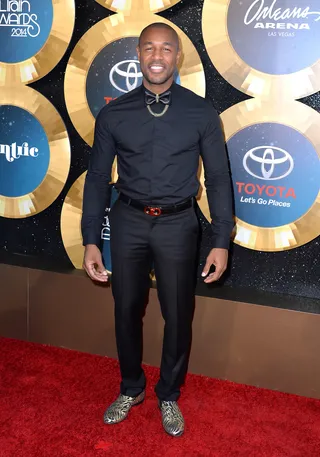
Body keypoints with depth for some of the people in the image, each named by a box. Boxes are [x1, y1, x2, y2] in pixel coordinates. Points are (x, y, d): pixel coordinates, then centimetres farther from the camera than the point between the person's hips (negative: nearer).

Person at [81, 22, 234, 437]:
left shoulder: (201, 113, -3)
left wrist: (222, 241, -6)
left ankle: (169, 397, 35)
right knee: (127, 311, 14)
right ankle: (131, 389, 39)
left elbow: (218, 178, -1)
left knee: (178, 317, 10)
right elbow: (98, 178, 2)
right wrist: (91, 240, -2)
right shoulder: (113, 114, -1)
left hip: (178, 224, -1)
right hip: (128, 221, 1)